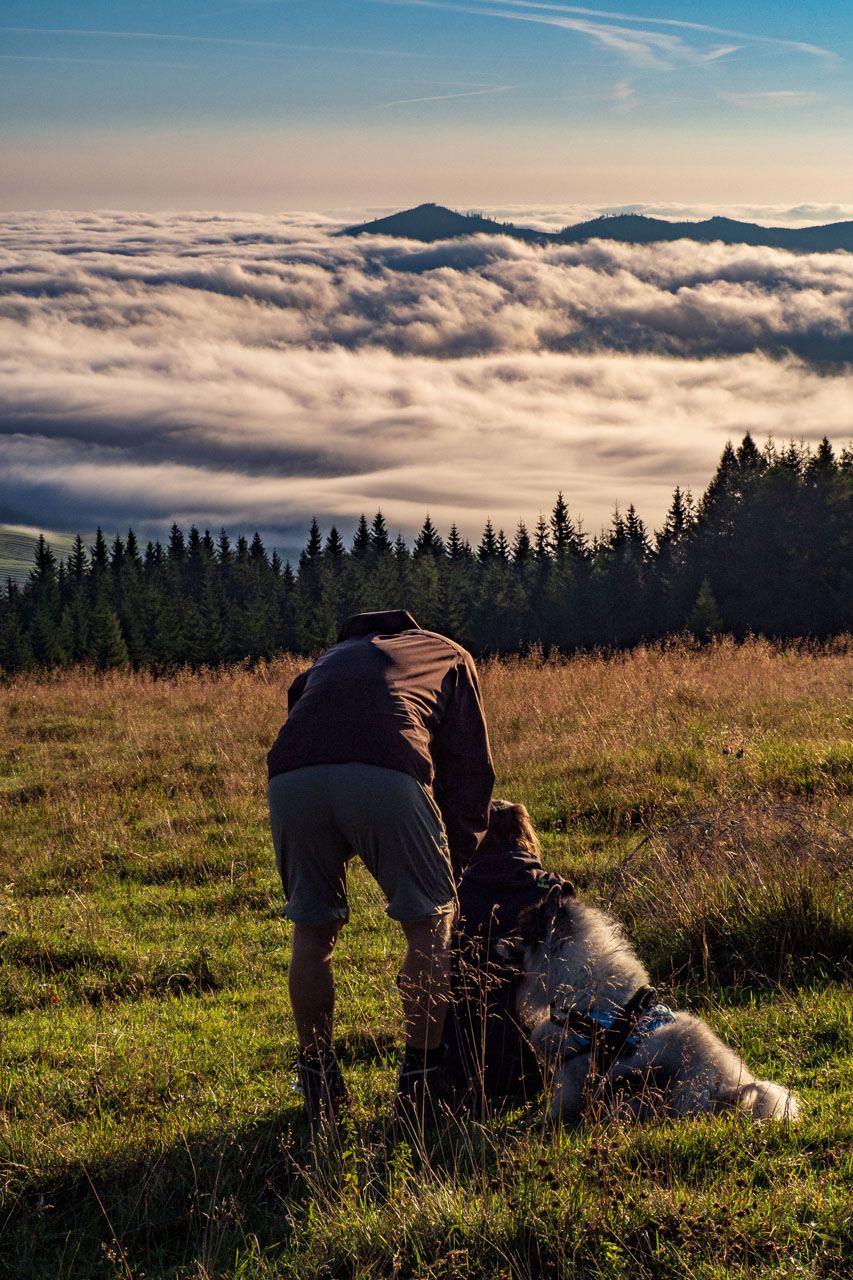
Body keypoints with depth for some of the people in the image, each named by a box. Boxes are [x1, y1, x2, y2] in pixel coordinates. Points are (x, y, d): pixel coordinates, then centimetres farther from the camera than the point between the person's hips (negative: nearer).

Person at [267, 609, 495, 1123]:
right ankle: (421, 1084, 12)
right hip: (387, 773, -3)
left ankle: (320, 1088, 27)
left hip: (291, 776, 3)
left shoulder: (330, 658, 43)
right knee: (431, 924, 13)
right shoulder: (448, 655, 34)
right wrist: (454, 865, 28)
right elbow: (470, 767, 24)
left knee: (312, 930, 19)